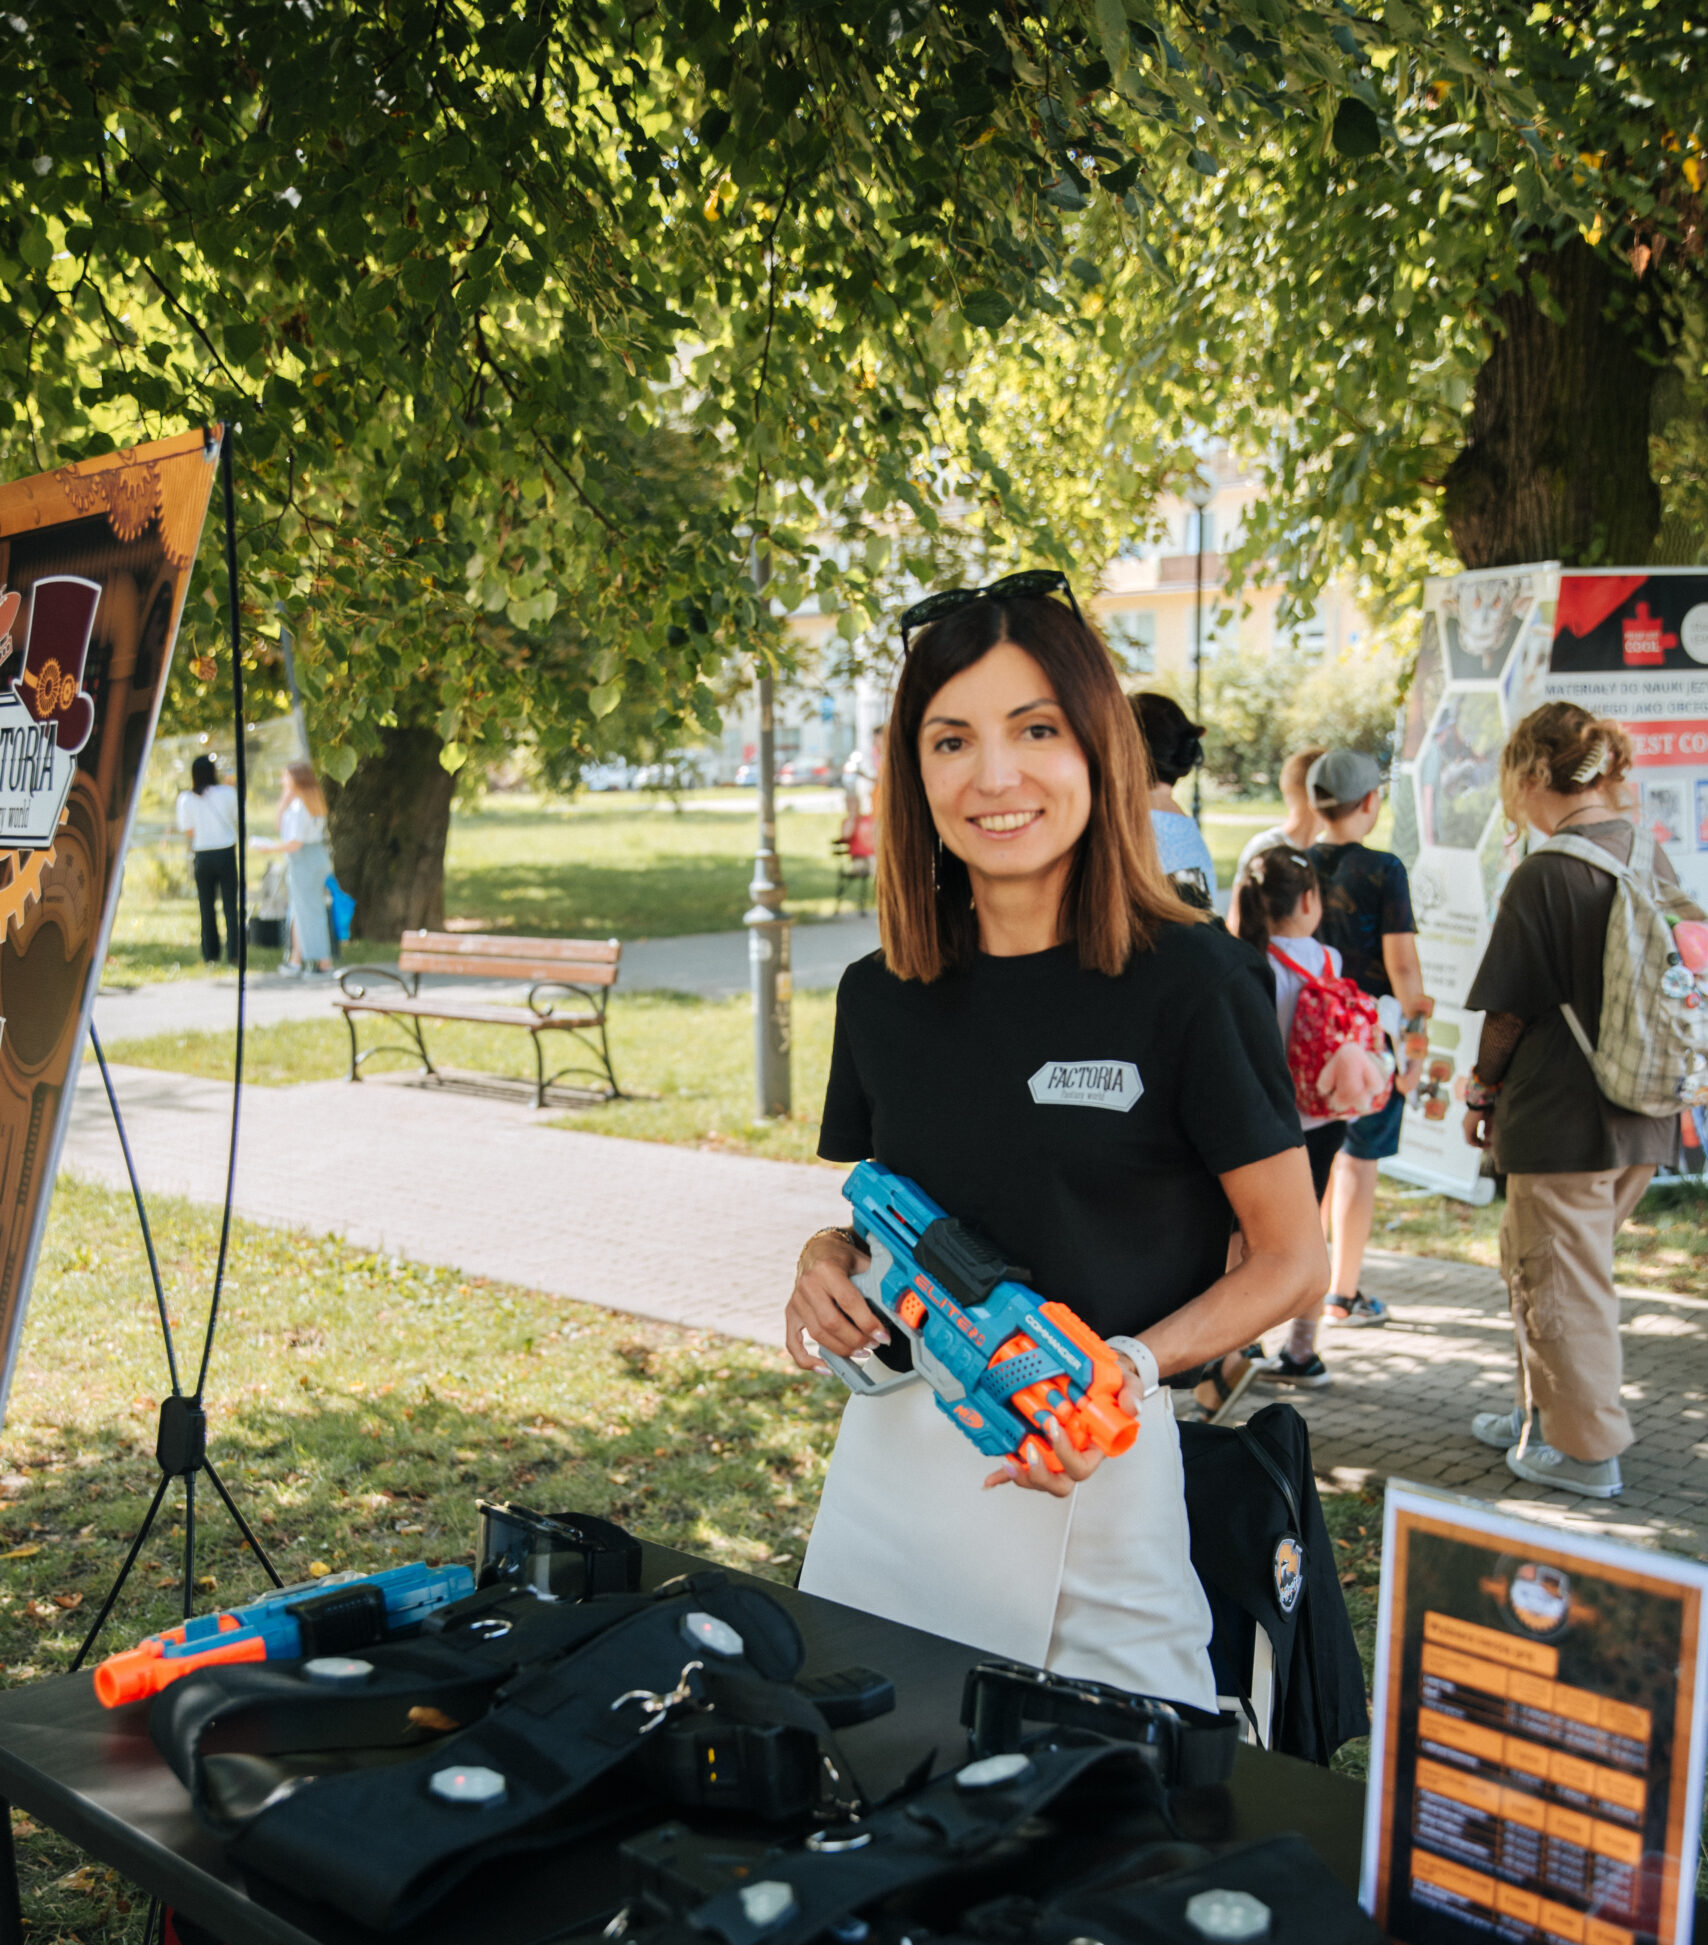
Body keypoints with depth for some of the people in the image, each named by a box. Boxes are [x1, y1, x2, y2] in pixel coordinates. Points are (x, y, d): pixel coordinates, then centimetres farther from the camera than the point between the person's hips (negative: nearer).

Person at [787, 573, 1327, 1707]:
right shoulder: (881, 997, 4)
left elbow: (1293, 1261, -6)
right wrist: (826, 1269, -5)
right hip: (891, 1454, 4)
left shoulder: (1190, 983, -10)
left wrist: (1133, 1366, -21)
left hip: (1098, 1466, -4)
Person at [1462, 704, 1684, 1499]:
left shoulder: (1545, 875, -17)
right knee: (1531, 1256, 22)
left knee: (1561, 1282, 6)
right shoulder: (1650, 856, 4)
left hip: (1561, 1120, -8)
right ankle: (1545, 1411, 34)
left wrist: (1485, 1087, 5)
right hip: (1642, 1116, 8)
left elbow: (1510, 1008, -12)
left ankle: (1586, 1450, 16)